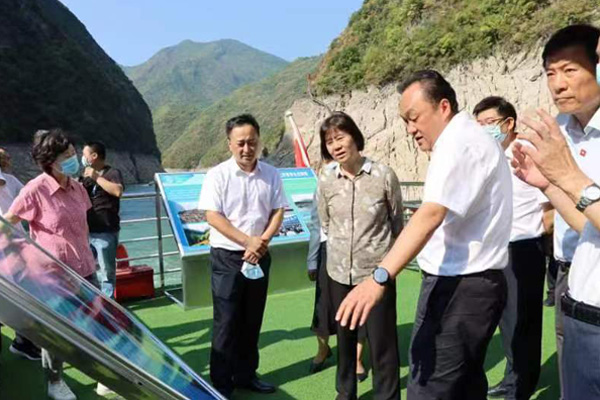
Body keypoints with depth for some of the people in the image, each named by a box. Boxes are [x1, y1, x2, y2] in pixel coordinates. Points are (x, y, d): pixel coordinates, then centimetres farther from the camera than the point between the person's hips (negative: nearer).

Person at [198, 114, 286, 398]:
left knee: (252, 320, 14)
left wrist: (261, 242, -12)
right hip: (227, 256, -4)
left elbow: (278, 212, 3)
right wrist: (248, 241, -16)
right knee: (226, 321, 3)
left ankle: (246, 375, 29)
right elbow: (212, 216, -12)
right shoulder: (218, 175, -8)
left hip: (259, 256, 4)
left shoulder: (271, 174, 3)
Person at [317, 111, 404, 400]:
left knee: (381, 341, 5)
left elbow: (397, 222, 2)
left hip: (377, 272, -3)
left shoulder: (384, 175, -10)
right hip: (339, 272, 3)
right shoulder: (325, 182, -2)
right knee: (345, 338, 19)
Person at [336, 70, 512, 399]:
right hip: (471, 284, 11)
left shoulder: (460, 143, -16)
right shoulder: (465, 141, 18)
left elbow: (431, 215, -30)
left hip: (458, 288, -11)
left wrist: (379, 277, -38)